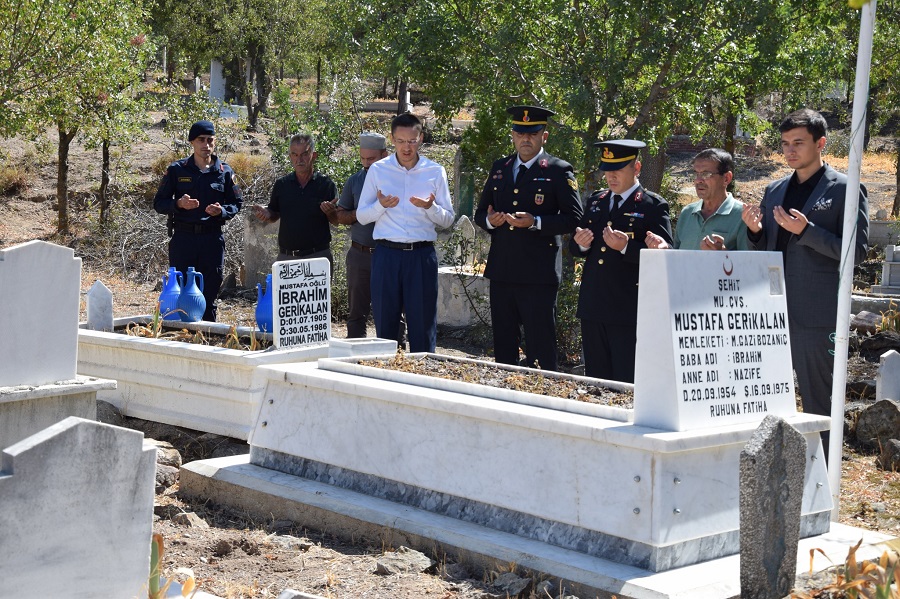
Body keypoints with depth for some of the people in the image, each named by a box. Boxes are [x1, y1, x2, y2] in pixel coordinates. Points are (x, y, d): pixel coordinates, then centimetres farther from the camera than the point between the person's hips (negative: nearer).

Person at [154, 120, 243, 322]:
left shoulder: (224, 172, 7)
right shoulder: (176, 169, 5)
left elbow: (237, 204, 11)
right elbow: (159, 203, 7)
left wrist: (221, 211, -10)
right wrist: (178, 204, -13)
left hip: (212, 238, 1)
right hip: (183, 237, -1)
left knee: (209, 295, 5)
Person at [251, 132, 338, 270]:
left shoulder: (326, 185, 0)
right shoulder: (281, 184, 8)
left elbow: (337, 221, 4)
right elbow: (274, 214, 16)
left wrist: (329, 212, -18)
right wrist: (266, 213, -6)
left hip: (318, 256, -2)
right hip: (286, 257, 3)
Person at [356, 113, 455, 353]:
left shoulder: (435, 172, 6)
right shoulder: (378, 170, 6)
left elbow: (447, 220, 8)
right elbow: (361, 216, 7)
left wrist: (430, 207, -13)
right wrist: (380, 205, -12)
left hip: (422, 254, 0)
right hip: (386, 254, 0)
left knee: (423, 322, 2)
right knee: (385, 322, 5)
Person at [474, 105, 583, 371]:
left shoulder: (559, 171, 0)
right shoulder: (499, 168, 16)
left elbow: (573, 218, -6)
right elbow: (480, 212, 20)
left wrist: (535, 222, -19)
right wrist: (490, 220, -4)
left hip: (539, 274, -5)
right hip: (501, 271, 5)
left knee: (540, 348, -4)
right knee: (503, 344, 10)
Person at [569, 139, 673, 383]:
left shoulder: (653, 206, -3)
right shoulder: (595, 201, 16)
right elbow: (574, 248, 18)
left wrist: (627, 247, -26)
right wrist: (581, 244, -5)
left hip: (628, 311, -6)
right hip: (593, 308, 6)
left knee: (627, 386, -4)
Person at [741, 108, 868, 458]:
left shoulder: (845, 190, -3)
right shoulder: (774, 191, 15)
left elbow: (856, 252, -10)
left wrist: (806, 230, -19)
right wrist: (755, 231, -2)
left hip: (817, 318, -6)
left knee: (818, 406, 2)